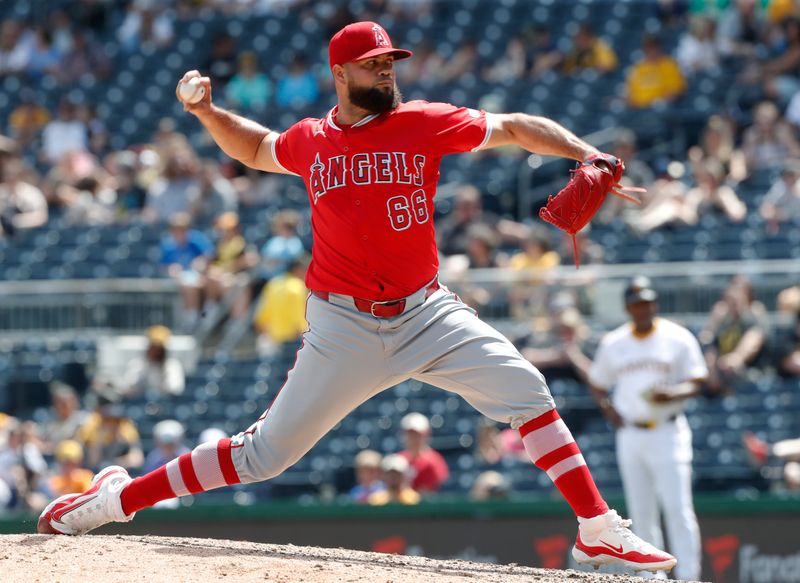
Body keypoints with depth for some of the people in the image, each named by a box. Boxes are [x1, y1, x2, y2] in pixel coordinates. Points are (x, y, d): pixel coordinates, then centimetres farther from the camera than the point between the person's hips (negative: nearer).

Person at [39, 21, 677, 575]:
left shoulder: (426, 123, 0)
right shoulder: (309, 141, 5)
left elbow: (515, 128, 2)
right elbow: (256, 149, 27)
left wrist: (584, 154, -12)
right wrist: (207, 112, 10)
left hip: (426, 313, 1)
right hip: (343, 327, -1)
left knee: (525, 390, -15)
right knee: (265, 452, -2)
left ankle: (600, 533, -9)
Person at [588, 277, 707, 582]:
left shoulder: (678, 338, 1)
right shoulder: (613, 344, 11)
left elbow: (697, 382, -1)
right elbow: (597, 383, 20)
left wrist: (672, 394, -21)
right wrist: (606, 406, -1)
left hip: (668, 433, -4)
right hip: (630, 436, 4)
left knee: (677, 509, -12)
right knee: (641, 514, 4)